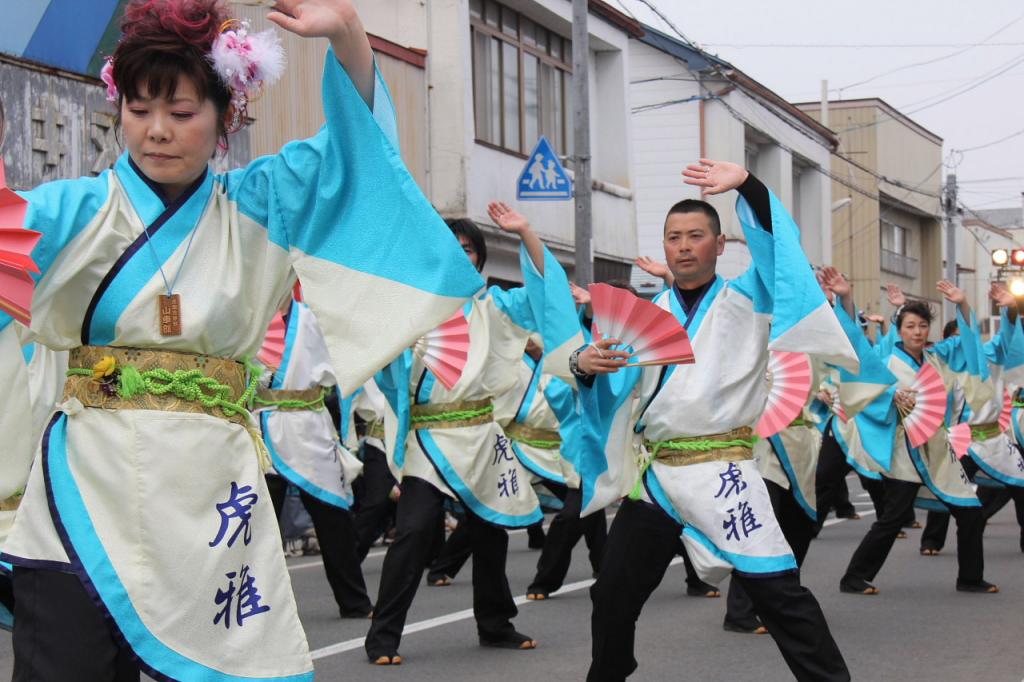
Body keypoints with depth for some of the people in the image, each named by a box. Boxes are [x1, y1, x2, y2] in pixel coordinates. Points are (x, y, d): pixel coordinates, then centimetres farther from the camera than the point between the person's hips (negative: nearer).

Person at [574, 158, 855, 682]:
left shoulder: (747, 300, 3)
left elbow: (781, 246, -13)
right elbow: (611, 390, 6)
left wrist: (746, 184, -25)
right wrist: (586, 366, -17)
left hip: (721, 473, -4)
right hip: (655, 474, 4)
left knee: (779, 594, -8)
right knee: (613, 595, 12)